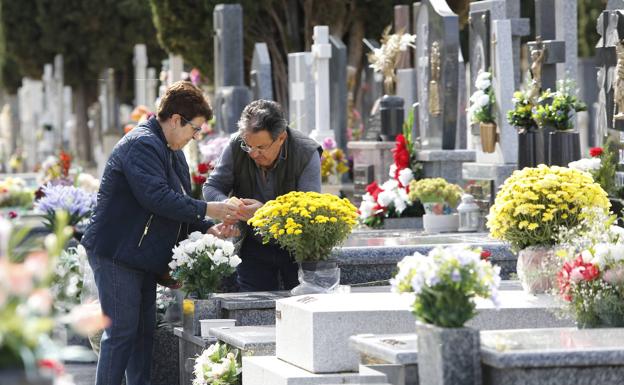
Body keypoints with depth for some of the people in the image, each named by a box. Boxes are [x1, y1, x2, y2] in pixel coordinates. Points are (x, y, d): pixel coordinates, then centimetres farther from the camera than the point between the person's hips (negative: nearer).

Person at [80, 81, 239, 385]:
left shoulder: (172, 152, 17)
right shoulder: (141, 145, -17)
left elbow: (180, 207, 21)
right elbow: (158, 198, -28)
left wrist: (208, 229, 3)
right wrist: (207, 210, -23)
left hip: (143, 257, 10)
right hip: (116, 254, -10)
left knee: (144, 332, 10)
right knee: (121, 333, -9)